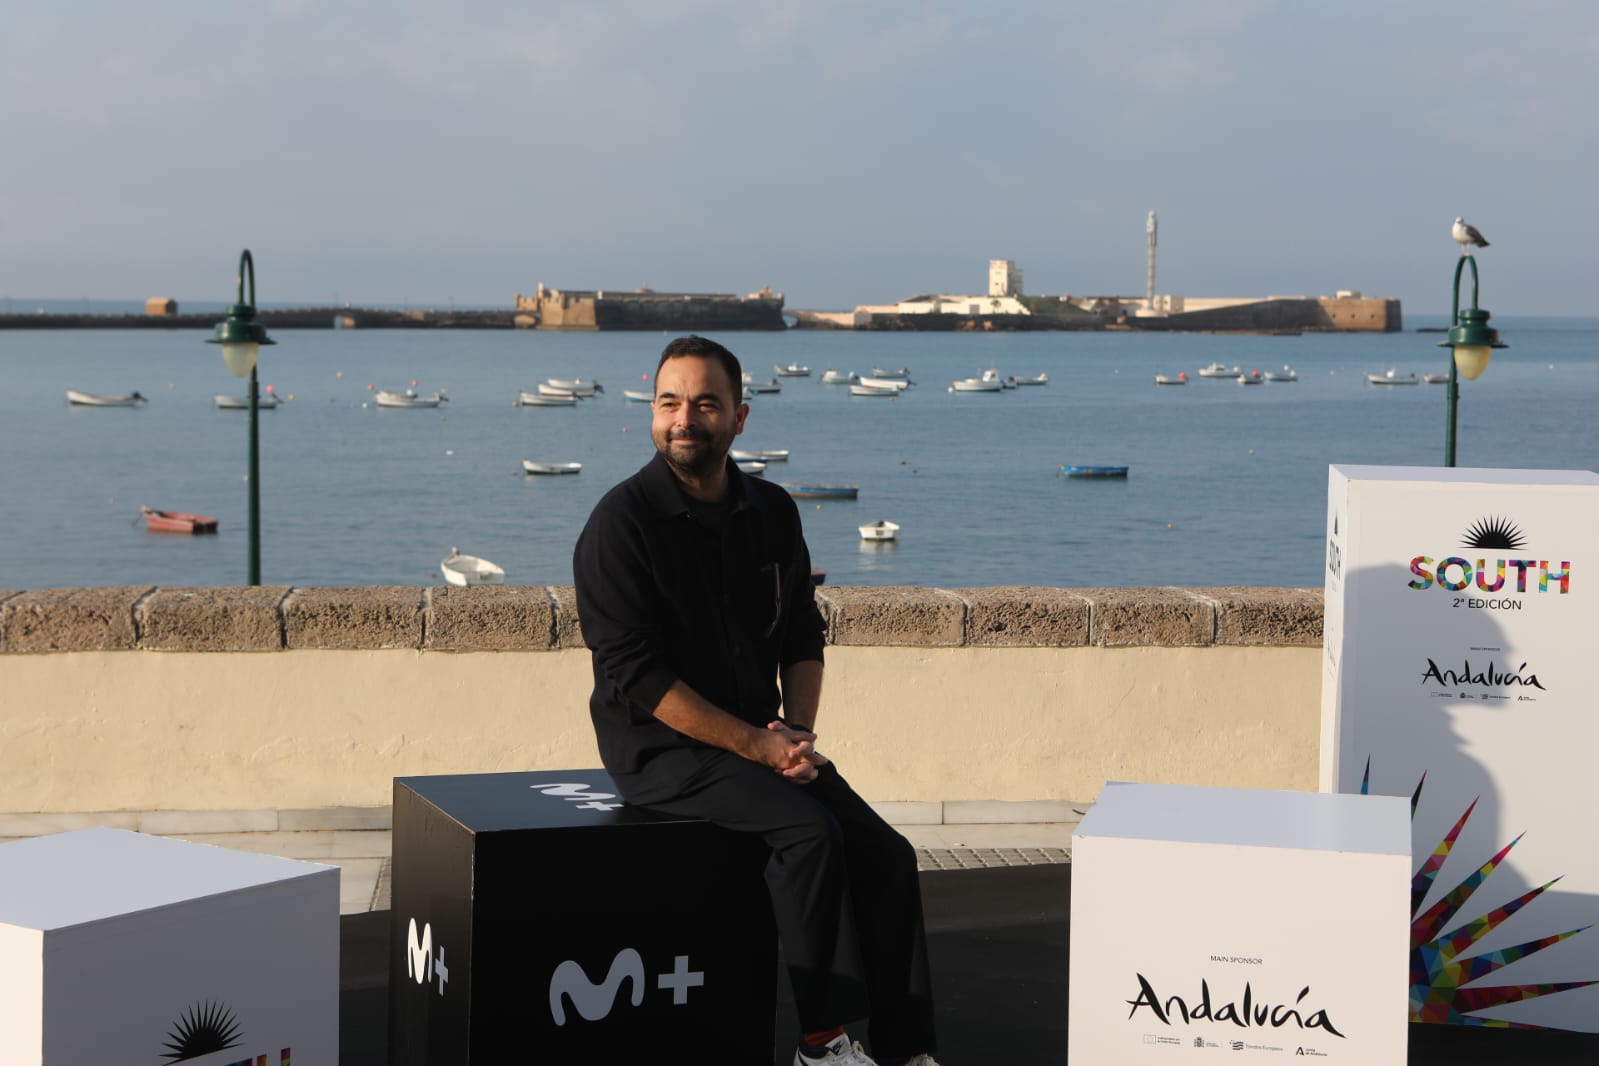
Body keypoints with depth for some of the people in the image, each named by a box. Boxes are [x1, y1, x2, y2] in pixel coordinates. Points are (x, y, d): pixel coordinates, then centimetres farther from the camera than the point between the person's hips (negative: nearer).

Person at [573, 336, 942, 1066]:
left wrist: (797, 731, -5)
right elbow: (633, 673, -17)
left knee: (886, 855, -10)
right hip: (662, 747, -6)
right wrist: (757, 745, -19)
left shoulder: (772, 512, 7)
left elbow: (803, 638, 14)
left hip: (763, 738, 6)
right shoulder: (622, 522, -12)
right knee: (810, 832, -28)